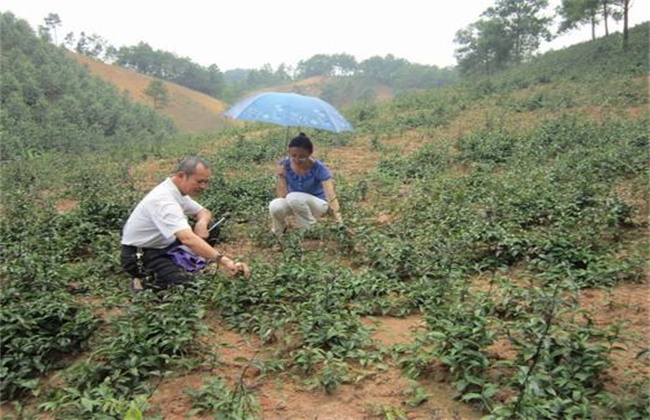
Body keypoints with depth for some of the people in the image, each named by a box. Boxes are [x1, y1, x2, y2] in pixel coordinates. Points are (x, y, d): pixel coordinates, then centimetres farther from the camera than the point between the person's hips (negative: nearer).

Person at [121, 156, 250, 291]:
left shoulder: (178, 190, -1)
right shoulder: (164, 200, -31)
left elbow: (204, 212, 12)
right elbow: (187, 239, -45)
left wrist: (202, 223, -13)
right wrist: (223, 260, -53)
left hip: (164, 246, 9)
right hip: (139, 256, -9)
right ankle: (146, 282, -4)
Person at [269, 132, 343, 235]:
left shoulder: (319, 169, -26)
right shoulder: (285, 165, -17)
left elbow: (331, 195, -37)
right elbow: (283, 196, -15)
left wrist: (340, 222, -50)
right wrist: (280, 176, -30)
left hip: (317, 204, -3)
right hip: (294, 204, 3)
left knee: (294, 198, -35)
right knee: (275, 206, -30)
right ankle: (280, 232, 4)